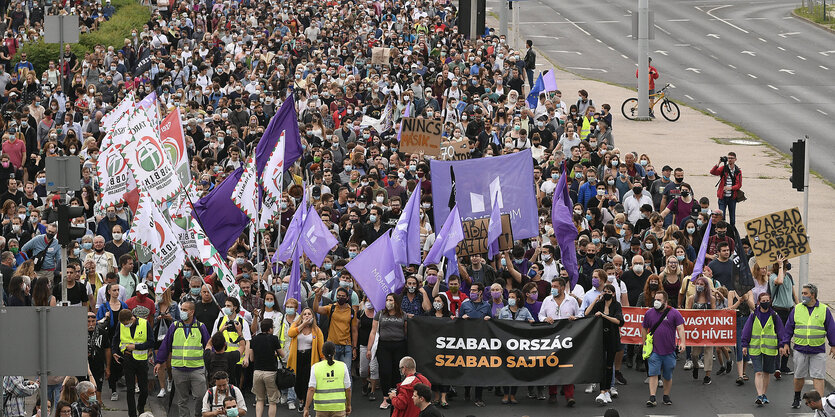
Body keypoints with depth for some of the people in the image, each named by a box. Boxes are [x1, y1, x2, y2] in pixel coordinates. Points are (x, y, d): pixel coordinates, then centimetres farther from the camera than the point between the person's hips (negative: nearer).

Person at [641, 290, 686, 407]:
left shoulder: (674, 313, 0)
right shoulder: (649, 313, 7)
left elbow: (680, 328, -7)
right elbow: (644, 329, 16)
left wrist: (682, 342, -21)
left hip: (669, 351, -1)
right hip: (654, 351, 1)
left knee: (668, 376, 8)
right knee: (653, 374, -10)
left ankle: (666, 396, 23)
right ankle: (652, 398, -14)